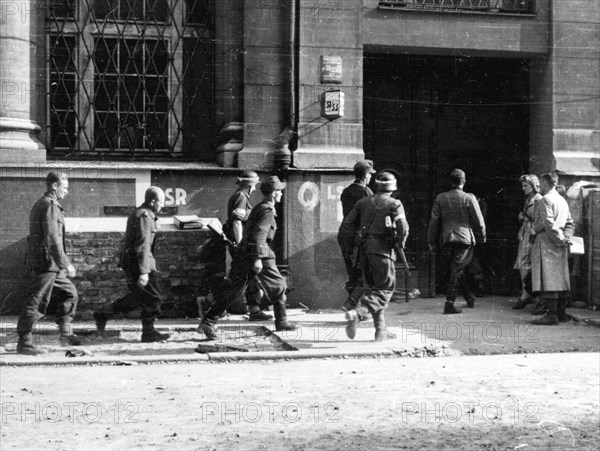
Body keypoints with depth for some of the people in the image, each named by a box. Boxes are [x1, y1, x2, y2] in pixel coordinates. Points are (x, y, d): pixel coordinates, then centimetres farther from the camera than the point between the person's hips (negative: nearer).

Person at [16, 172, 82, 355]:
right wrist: (65, 264, -21)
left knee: (70, 293, 15)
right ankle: (24, 342, -1)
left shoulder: (40, 204, 19)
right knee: (37, 301, -6)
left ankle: (66, 333, 18)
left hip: (49, 264, 11)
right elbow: (52, 239, -22)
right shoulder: (50, 205, -14)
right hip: (47, 261, -11)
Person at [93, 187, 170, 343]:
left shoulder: (137, 214, 16)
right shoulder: (145, 216, -16)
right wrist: (144, 271, -27)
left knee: (138, 297, 17)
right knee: (153, 297, -1)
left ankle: (103, 314, 16)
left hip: (130, 261, 10)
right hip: (138, 262, -10)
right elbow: (143, 245, -23)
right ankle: (148, 333, 7)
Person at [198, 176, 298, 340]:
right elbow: (259, 234, -22)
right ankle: (281, 322, 17)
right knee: (278, 286, 7)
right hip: (259, 254, -9)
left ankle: (208, 322, 1)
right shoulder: (267, 211, -11)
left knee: (233, 288, 6)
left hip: (243, 253, 9)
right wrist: (257, 258, -27)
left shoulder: (258, 208, 19)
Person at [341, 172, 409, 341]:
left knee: (373, 288, 14)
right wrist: (400, 242, 4)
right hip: (382, 249, -5)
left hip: (363, 249, 5)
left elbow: (347, 225, 7)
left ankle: (381, 329, 12)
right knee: (385, 289, -1)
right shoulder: (394, 204, -1)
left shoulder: (363, 202, 11)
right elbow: (402, 227, -14)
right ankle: (357, 313, -23)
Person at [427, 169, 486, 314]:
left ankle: (470, 298, 28)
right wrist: (482, 237, 15)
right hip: (465, 238, -3)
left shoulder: (440, 198, 3)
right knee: (456, 271, -3)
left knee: (457, 270, 16)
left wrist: (432, 242, 12)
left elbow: (434, 221, 5)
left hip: (447, 239, 3)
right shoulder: (469, 198, -4)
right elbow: (478, 221, 0)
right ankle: (449, 303, -11)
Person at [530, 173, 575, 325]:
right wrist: (565, 237, 0)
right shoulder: (562, 200, 17)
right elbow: (570, 224, 13)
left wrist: (560, 239, -15)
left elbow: (549, 223, -20)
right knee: (560, 278, 11)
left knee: (548, 278, -10)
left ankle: (552, 314, -14)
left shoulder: (544, 200, -9)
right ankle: (561, 312, 15)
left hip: (547, 243, -8)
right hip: (560, 245, 9)